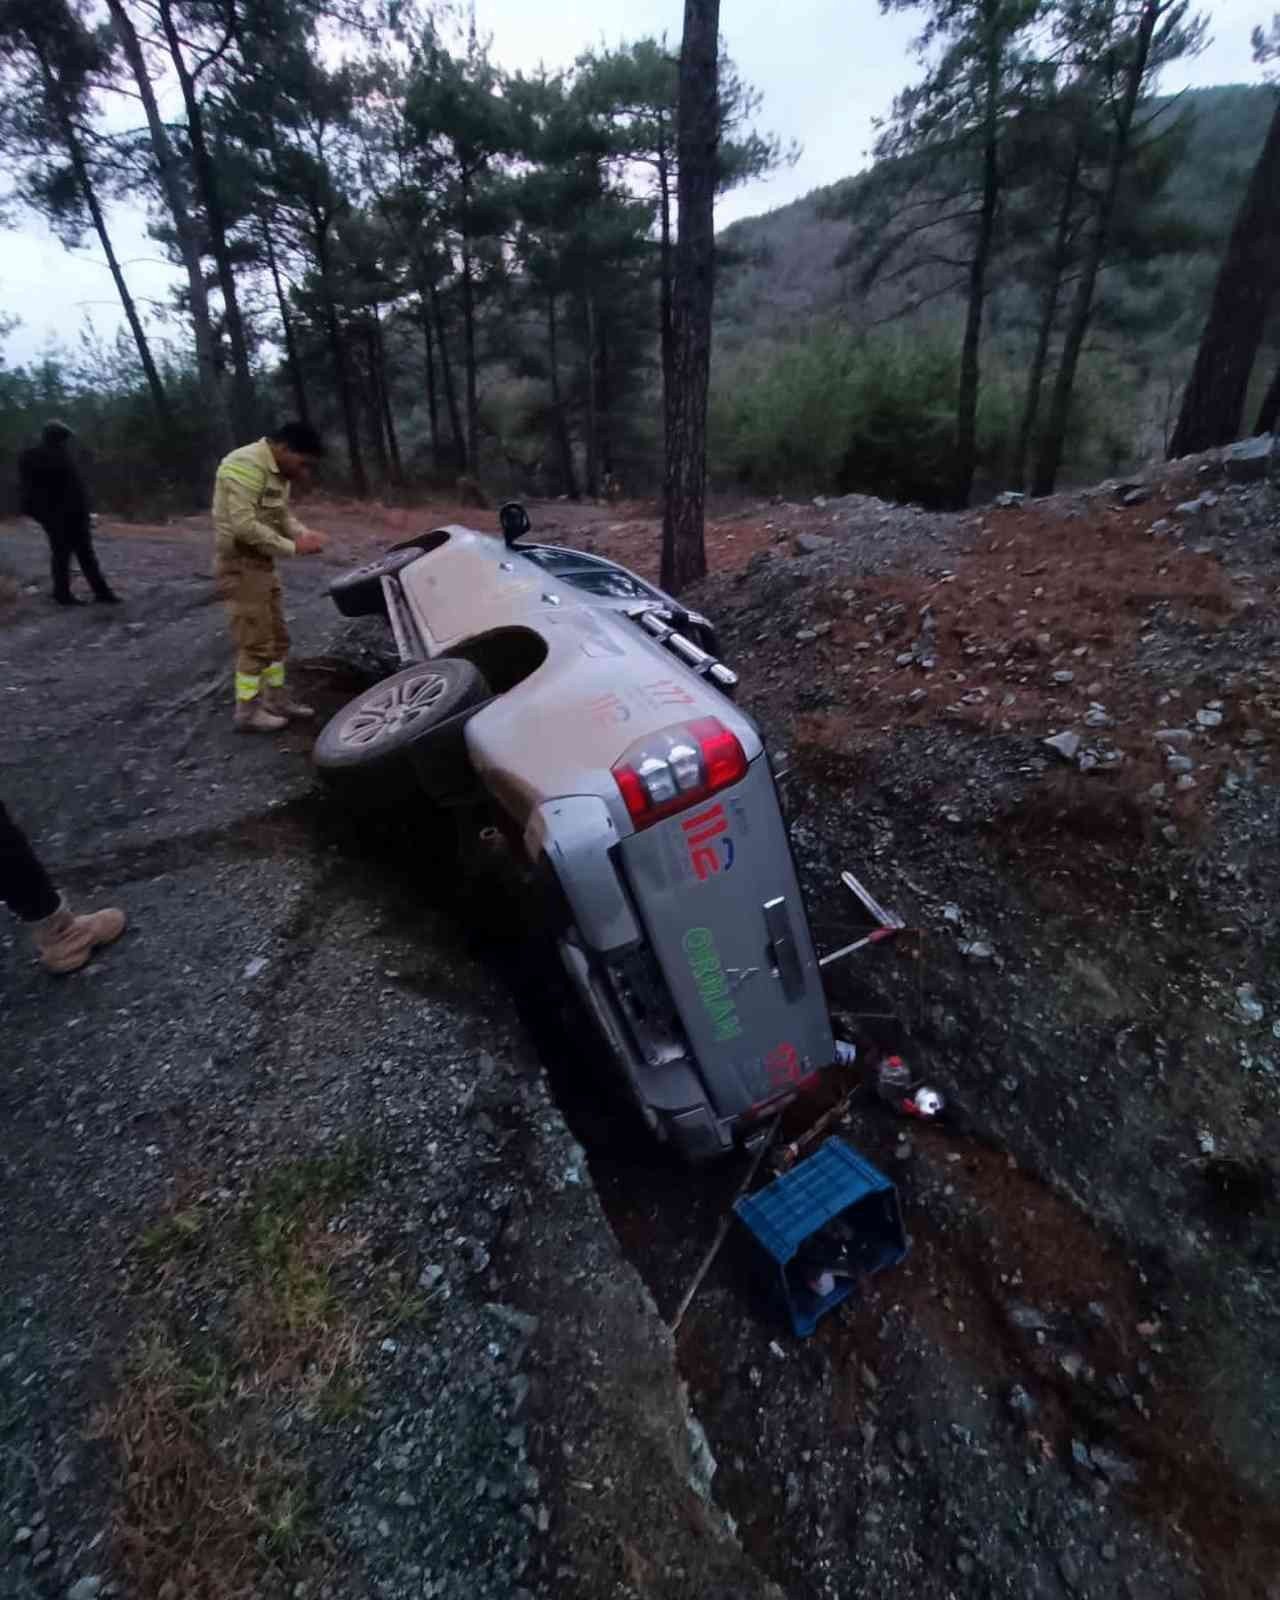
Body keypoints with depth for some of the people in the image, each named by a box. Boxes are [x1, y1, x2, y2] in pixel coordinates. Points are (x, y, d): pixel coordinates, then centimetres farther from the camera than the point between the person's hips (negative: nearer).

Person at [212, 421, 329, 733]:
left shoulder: (278, 472, 9)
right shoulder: (245, 466, -21)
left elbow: (282, 514, 17)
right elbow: (244, 526, -26)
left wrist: (304, 533, -3)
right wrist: (293, 547, -21)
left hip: (263, 563, 10)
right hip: (240, 565, -9)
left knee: (277, 638, 14)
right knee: (255, 643, -5)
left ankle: (277, 699, 26)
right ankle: (247, 712, 7)